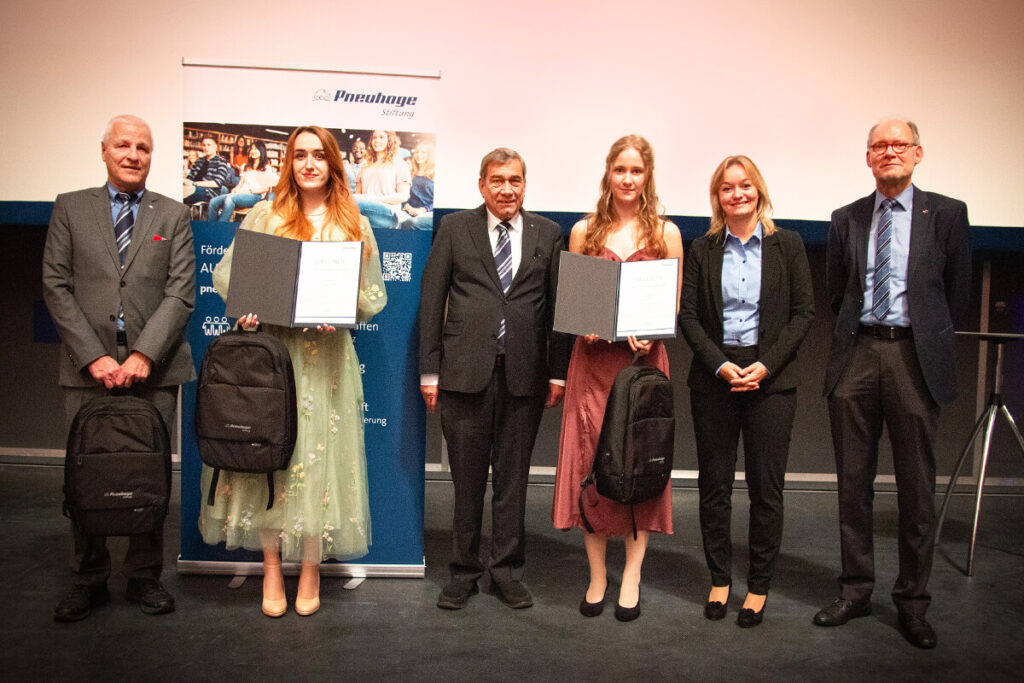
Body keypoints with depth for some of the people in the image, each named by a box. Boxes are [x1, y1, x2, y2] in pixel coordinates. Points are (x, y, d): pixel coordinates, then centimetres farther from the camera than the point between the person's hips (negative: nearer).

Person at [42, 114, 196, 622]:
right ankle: (88, 582, 21)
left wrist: (144, 356, -11)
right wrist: (94, 356, -8)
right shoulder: (70, 208, 11)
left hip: (153, 369, 0)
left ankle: (144, 578, 18)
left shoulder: (173, 215, 10)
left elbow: (180, 293, 1)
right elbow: (56, 286, 3)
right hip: (87, 368, 0)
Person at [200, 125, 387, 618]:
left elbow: (374, 295, 8)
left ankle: (311, 571, 16)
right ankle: (271, 569, 16)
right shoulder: (265, 216, 9)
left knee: (319, 455, 1)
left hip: (325, 355, 0)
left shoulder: (354, 225, 10)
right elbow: (226, 272, 8)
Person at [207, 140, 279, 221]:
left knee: (230, 198, -37)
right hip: (241, 194, 6)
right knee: (214, 202, -20)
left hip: (255, 196, -6)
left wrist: (249, 190, -12)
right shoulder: (246, 167, 30)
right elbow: (241, 183, 24)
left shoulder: (266, 168, 10)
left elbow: (266, 188, -1)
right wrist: (235, 189, 1)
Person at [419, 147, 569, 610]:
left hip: (524, 372, 1)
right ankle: (464, 571, 23)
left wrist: (558, 372, 1)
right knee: (467, 478, 7)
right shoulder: (454, 228, 6)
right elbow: (431, 299, 3)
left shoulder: (547, 234, 9)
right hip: (466, 369, -1)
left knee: (513, 476, 10)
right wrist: (429, 370, -2)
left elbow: (557, 305, 6)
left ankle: (507, 571, 24)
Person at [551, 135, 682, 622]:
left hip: (643, 357, -1)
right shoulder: (584, 231, 9)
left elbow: (675, 303, 6)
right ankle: (597, 576, 14)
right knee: (590, 460, 1)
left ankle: (631, 577, 14)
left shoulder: (666, 233, 7)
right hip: (593, 358, 1)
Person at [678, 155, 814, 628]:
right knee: (714, 484, 6)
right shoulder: (702, 250, 7)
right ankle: (719, 580, 21)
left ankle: (758, 586, 16)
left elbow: (804, 313, 2)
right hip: (713, 377, 1)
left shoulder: (787, 245, 5)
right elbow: (687, 315, 3)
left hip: (771, 377, -1)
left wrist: (766, 364, -10)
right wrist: (720, 364, -11)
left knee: (766, 487, 2)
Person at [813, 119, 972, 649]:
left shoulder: (946, 214, 4)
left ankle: (912, 601, 17)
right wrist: (858, 332, 13)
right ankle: (856, 589, 20)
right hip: (856, 354, 2)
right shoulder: (846, 219, 11)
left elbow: (958, 292, 9)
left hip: (916, 358, -2)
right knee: (853, 480, 7)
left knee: (916, 485, 3)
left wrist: (927, 337, 12)